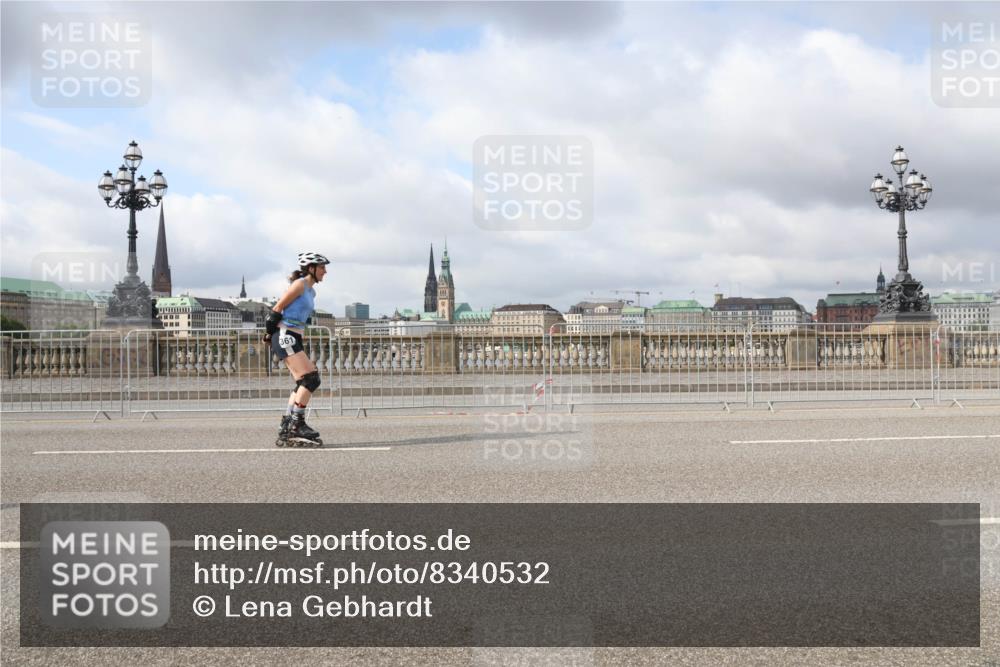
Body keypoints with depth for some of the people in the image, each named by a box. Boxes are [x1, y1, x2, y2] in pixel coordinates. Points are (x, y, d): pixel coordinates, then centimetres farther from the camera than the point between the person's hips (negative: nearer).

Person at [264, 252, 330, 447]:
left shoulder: (311, 291, 18)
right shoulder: (299, 284, -9)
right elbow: (277, 309, -10)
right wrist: (269, 334, -5)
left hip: (294, 339, 9)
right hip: (285, 337, -9)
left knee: (304, 383, 7)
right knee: (311, 378, -14)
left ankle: (286, 430, 9)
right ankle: (297, 425, -11)